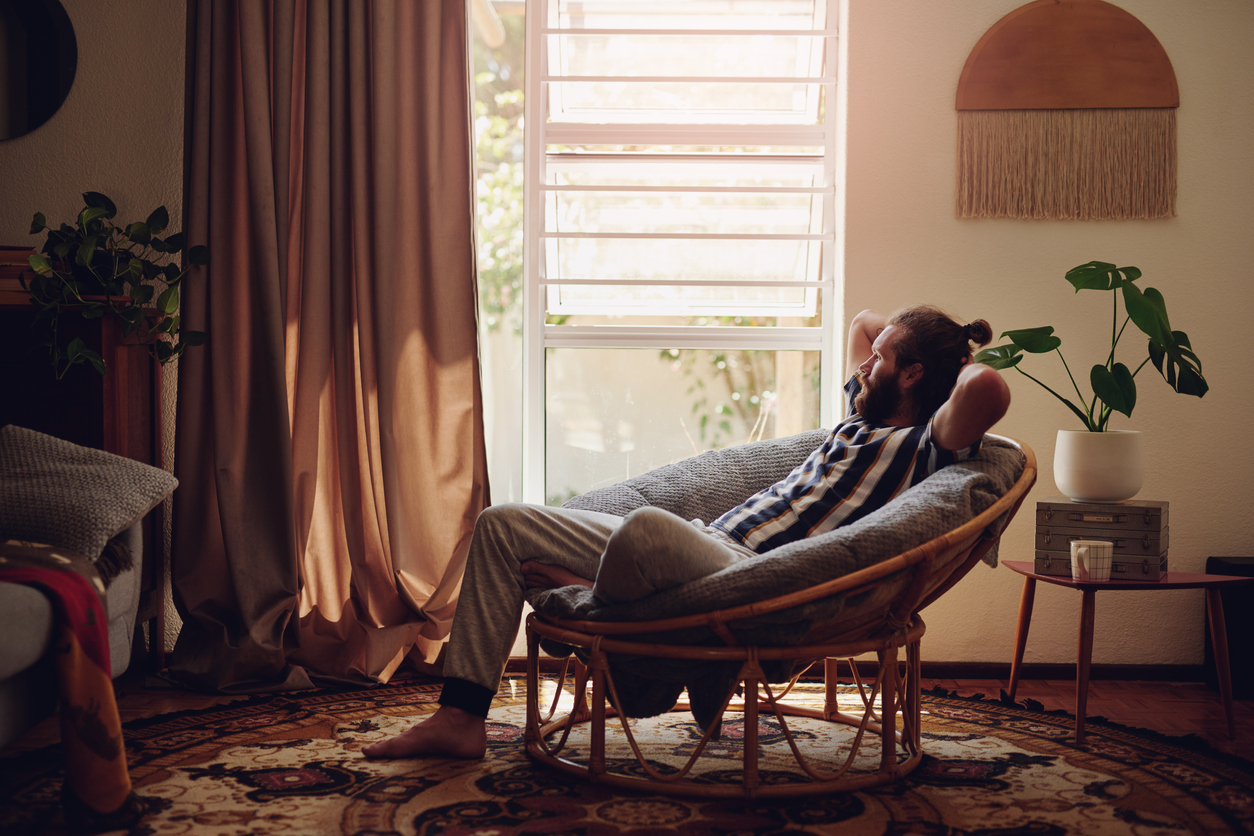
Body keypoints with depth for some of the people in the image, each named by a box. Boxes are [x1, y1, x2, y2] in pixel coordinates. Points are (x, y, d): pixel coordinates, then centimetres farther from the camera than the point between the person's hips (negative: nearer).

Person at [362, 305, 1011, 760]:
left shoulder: (923, 445, -2)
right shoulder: (861, 416, 24)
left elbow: (988, 390, -25)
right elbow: (862, 321, 43)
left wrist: (969, 363, -3)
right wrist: (943, 338, 31)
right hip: (705, 546, 10)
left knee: (647, 527, -45)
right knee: (501, 526, 7)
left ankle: (600, 603, -7)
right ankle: (459, 718, 6)